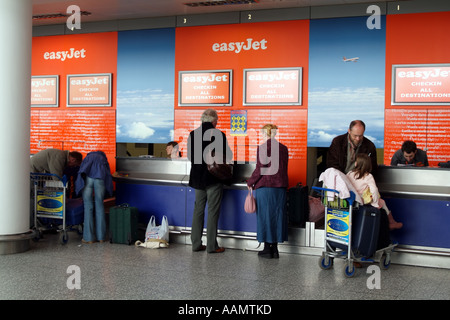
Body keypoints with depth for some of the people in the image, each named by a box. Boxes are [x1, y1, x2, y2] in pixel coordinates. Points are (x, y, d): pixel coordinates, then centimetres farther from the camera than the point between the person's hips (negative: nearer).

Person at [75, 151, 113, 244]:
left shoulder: (87, 158, 37)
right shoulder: (103, 159, 34)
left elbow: (81, 171, 32)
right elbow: (108, 175, 26)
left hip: (87, 177, 0)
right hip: (100, 179, 0)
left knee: (88, 207, 4)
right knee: (99, 206, 9)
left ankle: (89, 237, 4)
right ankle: (101, 237, 12)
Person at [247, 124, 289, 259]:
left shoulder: (262, 148, -9)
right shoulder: (283, 148, 8)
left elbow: (260, 169, -12)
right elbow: (284, 168, 13)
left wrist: (250, 182, 1)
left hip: (265, 187, -5)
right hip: (280, 187, 5)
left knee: (265, 216, 2)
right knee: (277, 215, 10)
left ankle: (267, 249, 6)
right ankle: (275, 248, 13)